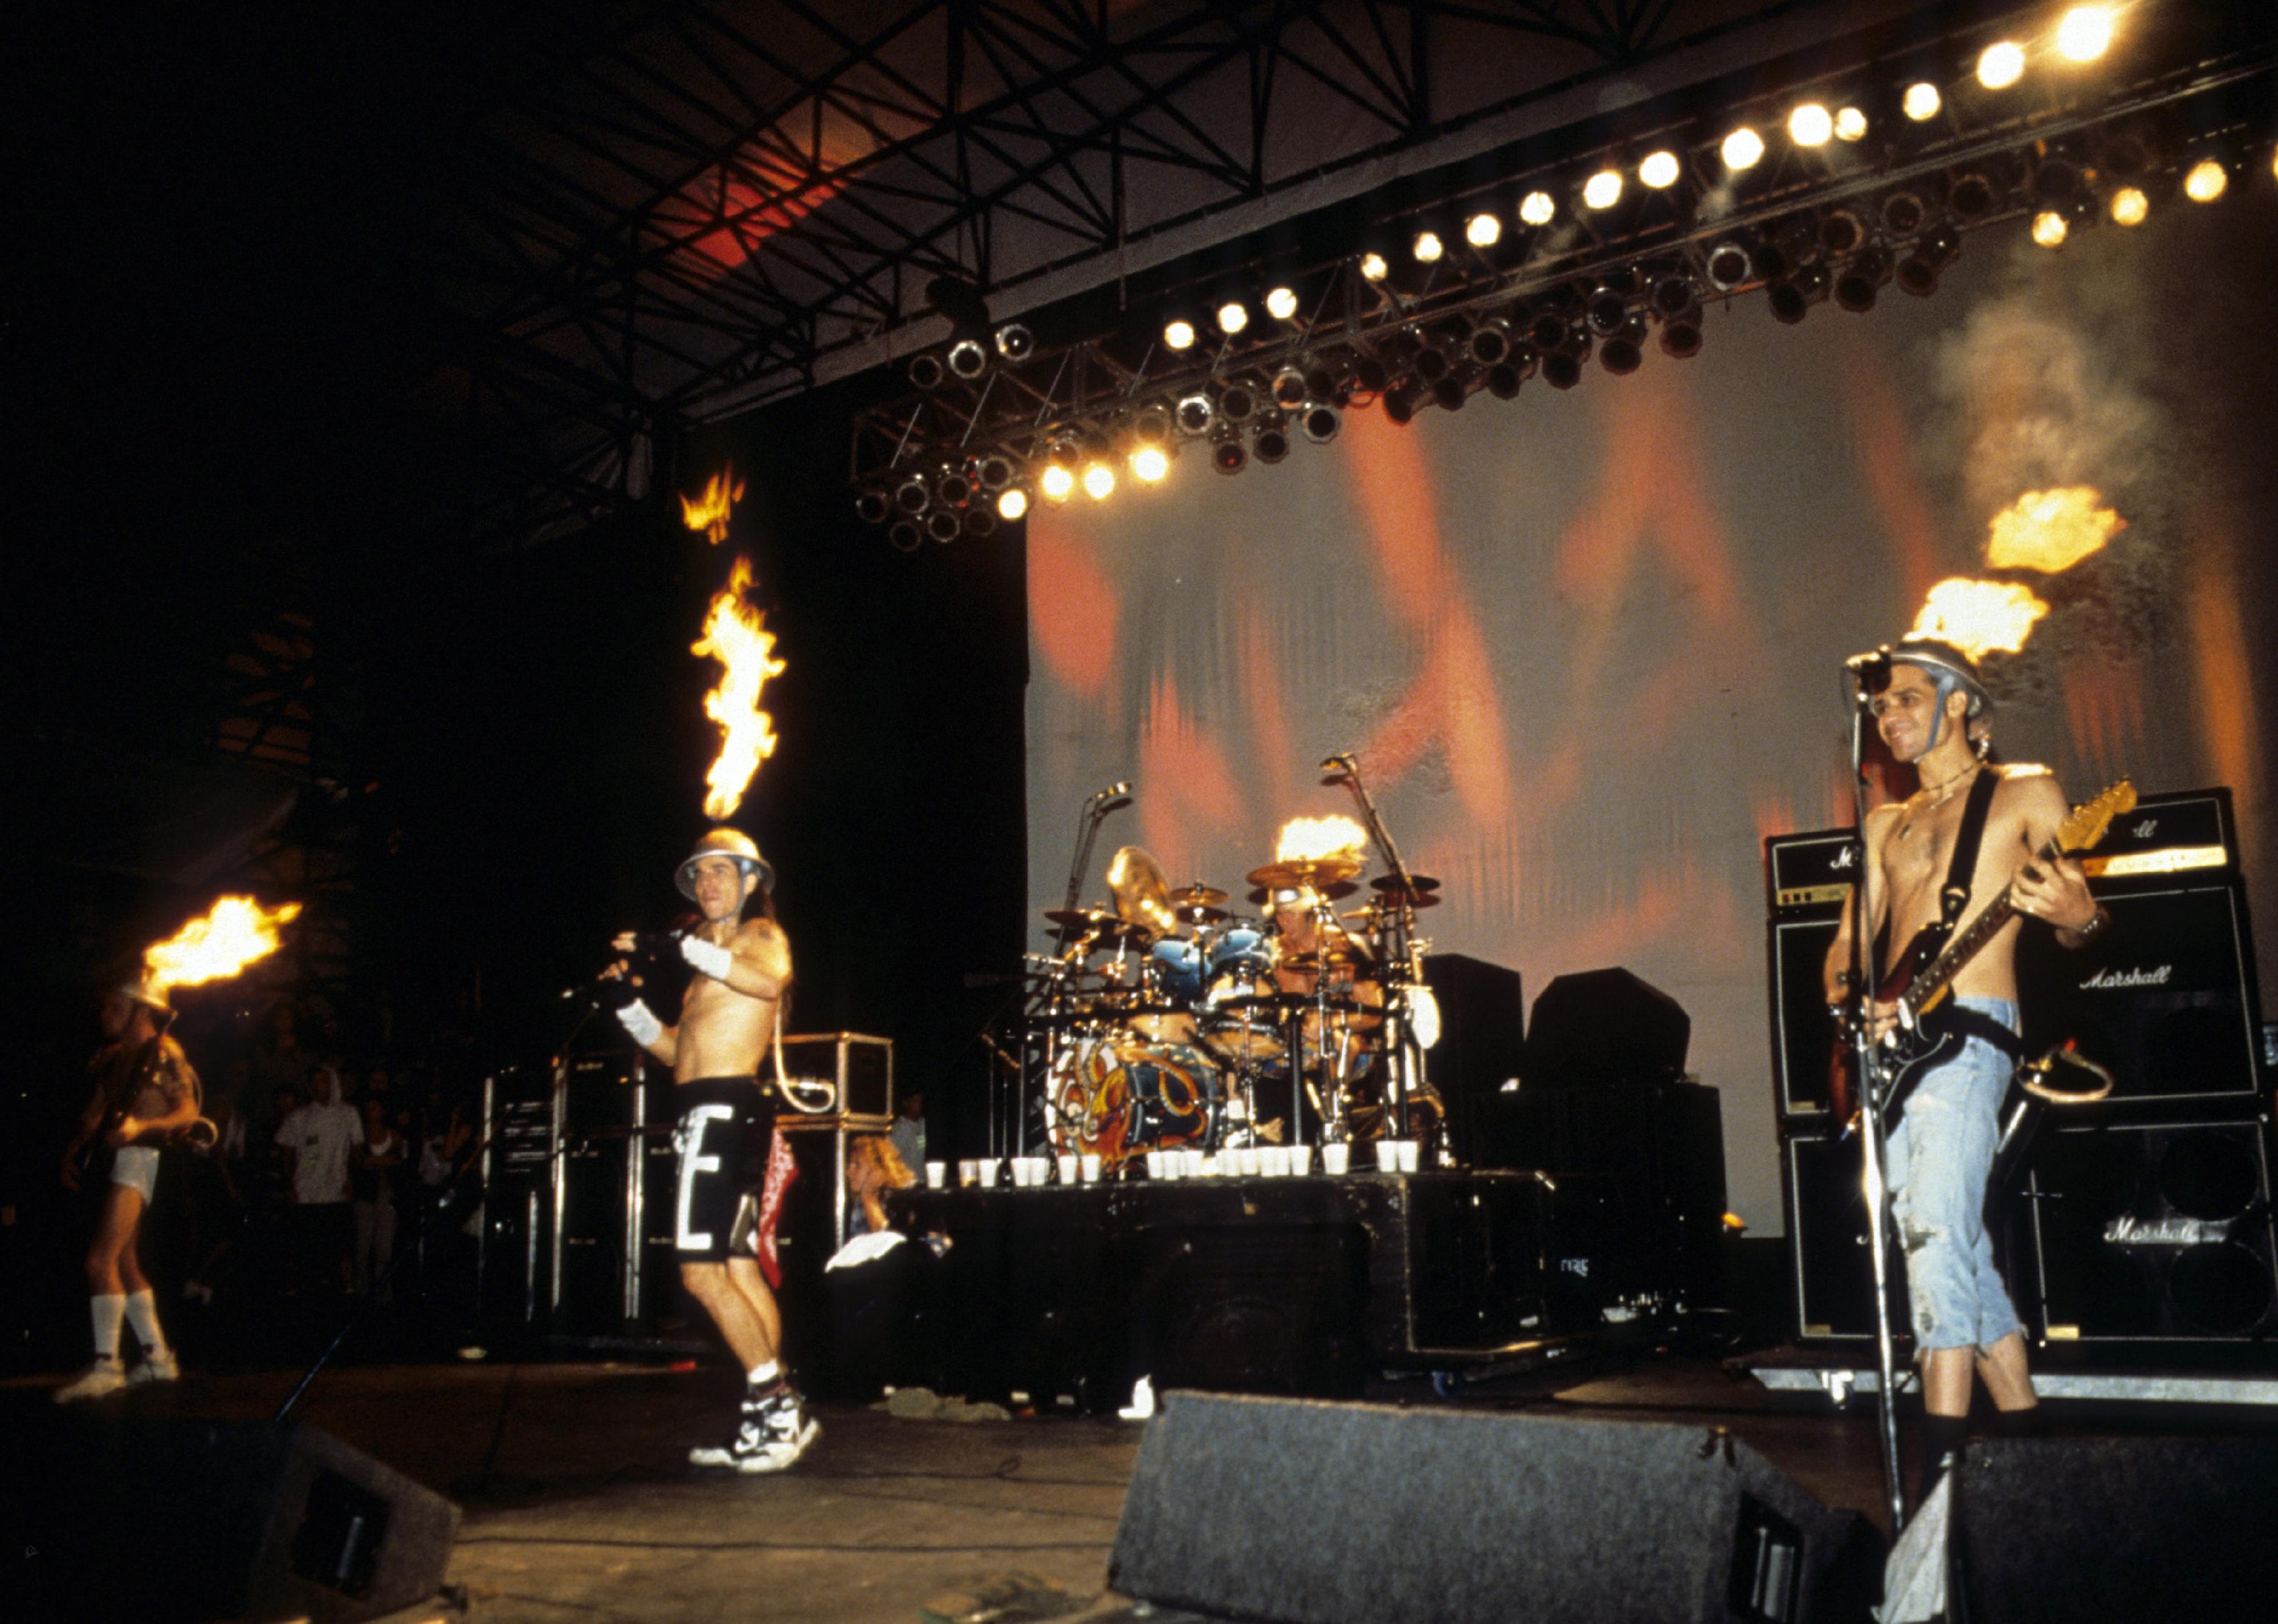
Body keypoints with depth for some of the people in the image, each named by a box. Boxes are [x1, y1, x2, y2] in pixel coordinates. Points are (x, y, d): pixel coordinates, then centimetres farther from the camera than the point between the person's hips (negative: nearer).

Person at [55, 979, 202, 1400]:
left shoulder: (164, 1054, -8)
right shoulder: (116, 1056, 17)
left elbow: (188, 1113, -15)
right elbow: (96, 1111, 21)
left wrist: (141, 1126, -28)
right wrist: (74, 1149, 10)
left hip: (143, 1157, -9)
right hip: (123, 1160, 9)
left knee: (102, 1259, -15)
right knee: (125, 1262, 12)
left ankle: (106, 1365, -15)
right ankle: (158, 1357, 18)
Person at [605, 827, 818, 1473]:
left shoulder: (760, 934, -1)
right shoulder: (711, 957, 25)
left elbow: (771, 981, -27)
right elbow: (678, 1051, 24)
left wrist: (685, 944, -26)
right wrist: (628, 1002, 12)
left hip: (723, 1106, -10)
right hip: (704, 1113, 10)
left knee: (702, 1270, -13)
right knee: (737, 1268, 9)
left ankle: (777, 1406, -8)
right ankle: (771, 1417, 12)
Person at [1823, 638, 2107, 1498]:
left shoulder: (2025, 794, 6)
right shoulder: (1888, 824, 22)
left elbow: (2074, 921, 1)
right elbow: (1851, 938, 18)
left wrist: (2079, 918, -23)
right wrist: (1846, 997, -3)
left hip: (1966, 1033, -7)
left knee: (1936, 1229, -20)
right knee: (1955, 1244, 9)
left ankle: (1944, 1459, -22)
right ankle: (2027, 1432, 19)